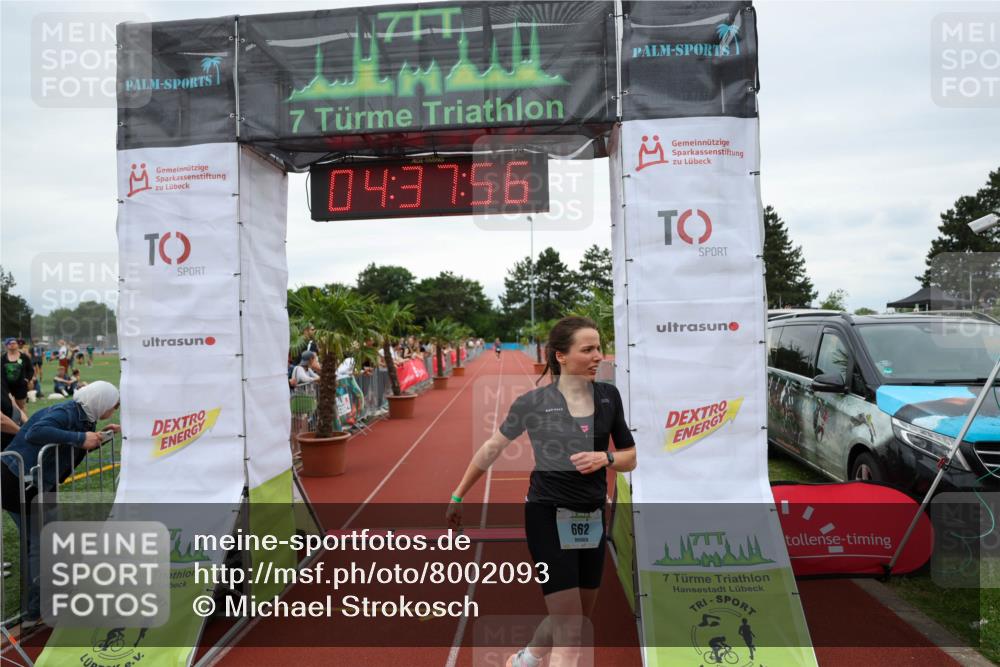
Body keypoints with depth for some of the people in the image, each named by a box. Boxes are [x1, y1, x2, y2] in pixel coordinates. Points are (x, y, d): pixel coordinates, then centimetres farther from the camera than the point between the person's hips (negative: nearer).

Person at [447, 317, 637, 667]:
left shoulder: (609, 396, -1)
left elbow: (630, 458, 7)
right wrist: (458, 497, 8)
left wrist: (605, 458, -15)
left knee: (575, 617, 19)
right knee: (569, 632, -7)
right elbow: (491, 449, 2)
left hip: (593, 519, 5)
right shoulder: (533, 402, -11)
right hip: (549, 517, -5)